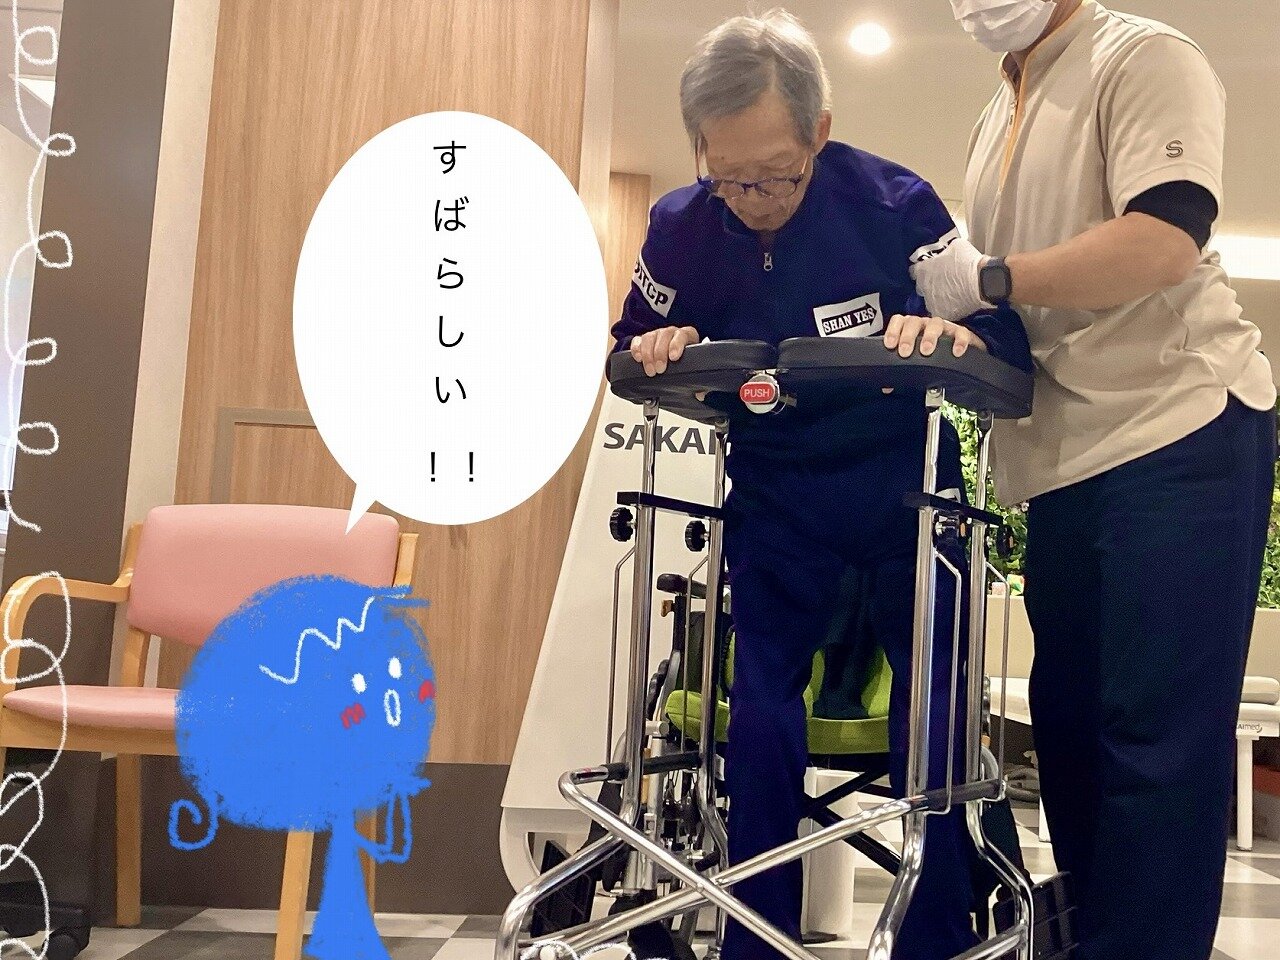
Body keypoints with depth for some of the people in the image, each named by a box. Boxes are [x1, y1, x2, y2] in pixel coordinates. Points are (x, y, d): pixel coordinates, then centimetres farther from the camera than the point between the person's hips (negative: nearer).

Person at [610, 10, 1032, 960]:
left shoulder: (893, 201, -18)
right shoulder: (680, 226, -10)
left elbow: (1005, 333, -16)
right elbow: (629, 346, 4)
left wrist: (952, 333, -39)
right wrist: (655, 351, -21)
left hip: (903, 483, -1)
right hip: (776, 492, 2)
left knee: (933, 706, -1)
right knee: (761, 710, 0)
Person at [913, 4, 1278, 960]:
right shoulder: (998, 124, 19)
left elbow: (1164, 242, -19)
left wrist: (985, 279, -14)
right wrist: (941, 316, 4)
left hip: (1181, 434, -8)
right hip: (1068, 461, 9)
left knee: (1159, 731, -7)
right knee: (1070, 719, 13)